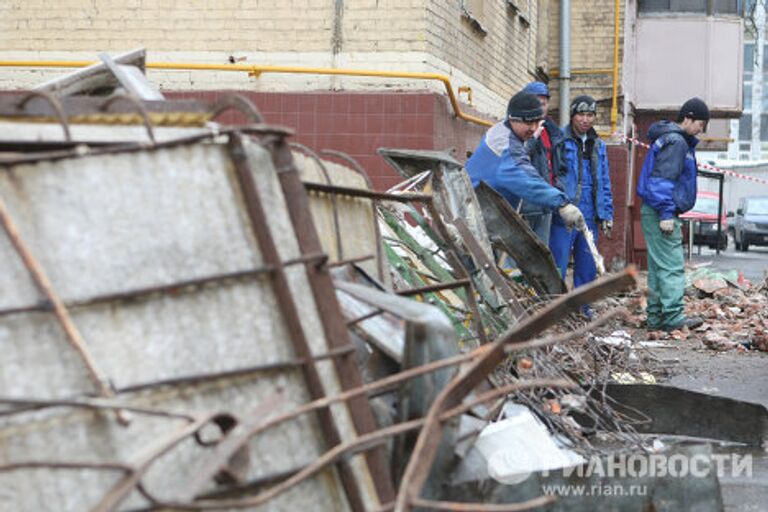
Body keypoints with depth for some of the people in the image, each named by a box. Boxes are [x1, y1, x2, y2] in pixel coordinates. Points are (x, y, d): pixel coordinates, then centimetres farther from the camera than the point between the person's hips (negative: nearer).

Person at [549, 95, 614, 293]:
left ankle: (582, 306, 22)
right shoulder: (559, 139, -5)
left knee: (587, 267, 11)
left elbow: (604, 182, 19)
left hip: (589, 216, 6)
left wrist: (606, 214, 14)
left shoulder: (598, 145, 15)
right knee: (557, 267, -6)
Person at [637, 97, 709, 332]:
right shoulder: (676, 142, -12)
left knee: (658, 266, 12)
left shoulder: (680, 141, 21)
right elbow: (663, 180, -19)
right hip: (661, 213, -11)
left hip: (654, 213, 11)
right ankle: (673, 316, -11)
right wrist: (666, 214, -21)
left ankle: (655, 316, 15)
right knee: (672, 266, -10)